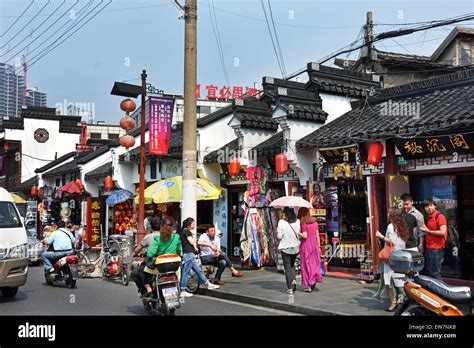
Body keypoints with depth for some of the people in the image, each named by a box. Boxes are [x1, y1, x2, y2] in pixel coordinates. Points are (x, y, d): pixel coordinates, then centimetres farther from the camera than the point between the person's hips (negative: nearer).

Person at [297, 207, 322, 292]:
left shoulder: (303, 223, -12)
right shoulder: (314, 222, 6)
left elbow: (305, 236, -18)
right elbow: (317, 235, 8)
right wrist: (318, 246, 13)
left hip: (306, 244, -5)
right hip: (314, 243, 5)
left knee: (306, 264, 3)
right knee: (314, 263, 13)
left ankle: (308, 285, 7)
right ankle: (314, 281, 14)